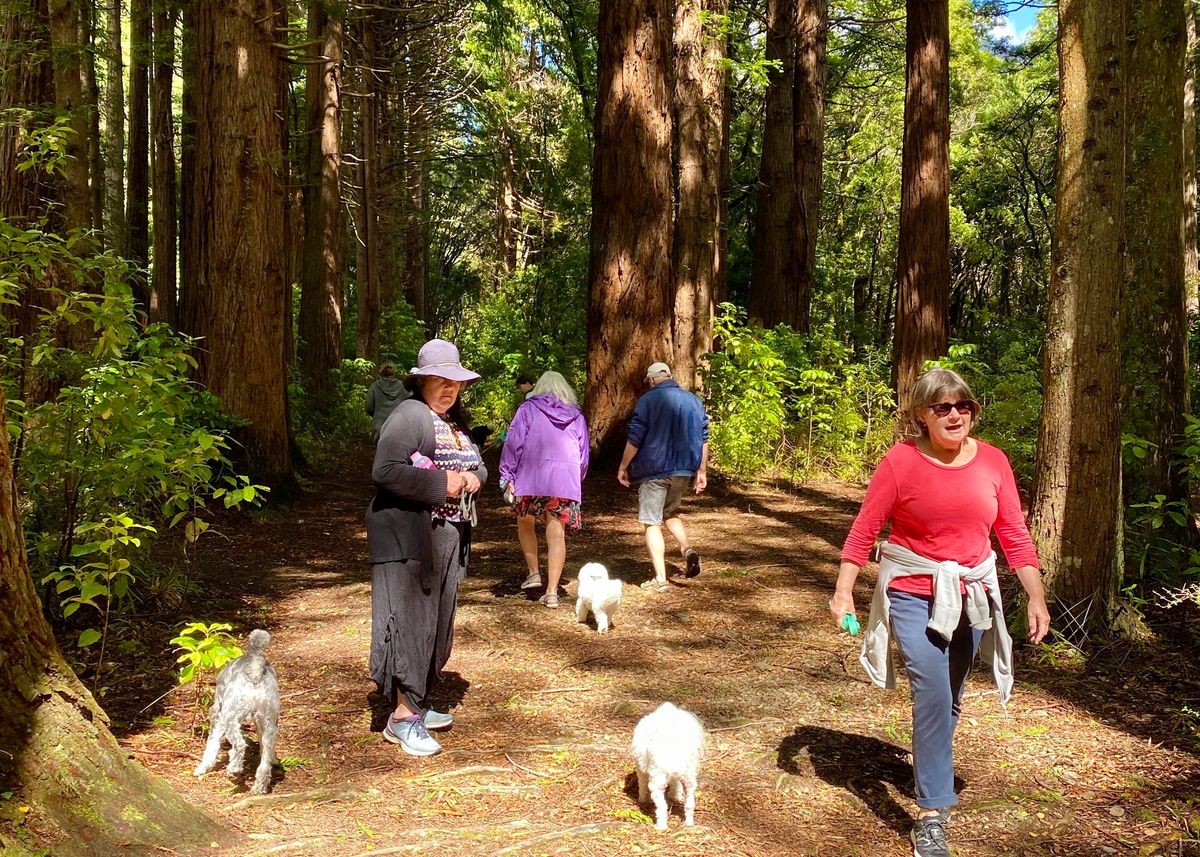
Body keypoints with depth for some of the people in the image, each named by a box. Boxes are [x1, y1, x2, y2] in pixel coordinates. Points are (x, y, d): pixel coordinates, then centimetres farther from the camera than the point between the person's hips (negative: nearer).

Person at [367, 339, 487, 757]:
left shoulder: (454, 422, 16)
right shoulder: (410, 414, -12)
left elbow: (478, 462, 25)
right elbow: (384, 471, -23)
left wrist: (473, 476, 1)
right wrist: (441, 483, -21)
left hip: (447, 537, 9)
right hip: (410, 537, -9)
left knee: (436, 621, 14)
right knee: (411, 621, -8)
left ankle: (416, 704, 26)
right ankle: (402, 717, -2)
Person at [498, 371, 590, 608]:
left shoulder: (528, 408, 5)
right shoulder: (576, 416, 14)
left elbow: (514, 442, -3)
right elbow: (583, 455, 17)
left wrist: (508, 475, 1)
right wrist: (576, 480, 29)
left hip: (532, 476, -2)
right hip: (567, 480, 2)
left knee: (525, 522, 22)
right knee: (557, 534, 2)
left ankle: (534, 572, 16)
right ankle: (552, 592, -2)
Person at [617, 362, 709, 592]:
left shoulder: (648, 400, -8)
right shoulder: (694, 400, 7)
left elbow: (634, 439, -9)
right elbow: (703, 439, 8)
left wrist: (623, 467, 2)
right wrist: (701, 471, 15)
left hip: (654, 470, -5)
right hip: (684, 469, 5)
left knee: (652, 523, 1)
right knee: (670, 512, 25)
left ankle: (660, 579, -2)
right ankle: (687, 549, 0)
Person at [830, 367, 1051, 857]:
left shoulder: (992, 461, -3)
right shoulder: (901, 461, -12)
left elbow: (1015, 535, 2)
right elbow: (864, 530, -9)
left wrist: (1036, 597, -2)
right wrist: (843, 592, -11)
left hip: (971, 597, 4)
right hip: (915, 596, -4)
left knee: (948, 700, 17)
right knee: (932, 695, -16)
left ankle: (931, 774, 43)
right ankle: (932, 816, -7)